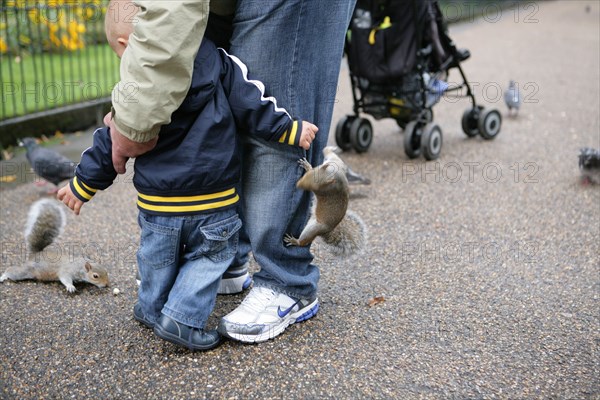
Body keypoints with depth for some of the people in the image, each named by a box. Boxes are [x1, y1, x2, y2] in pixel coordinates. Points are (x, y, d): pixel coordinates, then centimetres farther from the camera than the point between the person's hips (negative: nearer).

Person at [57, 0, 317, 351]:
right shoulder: (219, 64, -7)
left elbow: (112, 143, 1)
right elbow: (253, 106, -10)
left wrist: (83, 185, 13)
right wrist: (290, 130, 2)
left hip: (157, 204, 2)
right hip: (214, 202, -1)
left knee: (158, 257, 24)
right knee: (210, 255, 15)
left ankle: (152, 309, 41)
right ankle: (183, 319, 6)